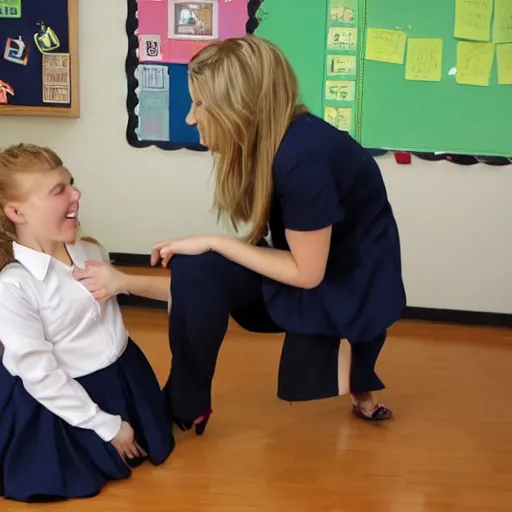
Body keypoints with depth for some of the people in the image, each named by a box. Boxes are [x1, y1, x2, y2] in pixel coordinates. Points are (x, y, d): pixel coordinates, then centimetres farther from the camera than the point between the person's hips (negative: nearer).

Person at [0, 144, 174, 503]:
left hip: (122, 375, 7)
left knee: (155, 447, 24)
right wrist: (107, 426, -18)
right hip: (65, 399, -6)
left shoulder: (90, 252, -6)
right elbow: (41, 376, -24)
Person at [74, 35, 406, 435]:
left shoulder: (303, 156, -29)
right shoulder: (265, 145, -2)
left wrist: (213, 242, -17)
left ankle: (186, 408, 3)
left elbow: (306, 273, -23)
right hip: (310, 264, 8)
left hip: (354, 283, -8)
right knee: (195, 273, -5)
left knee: (199, 271, -17)